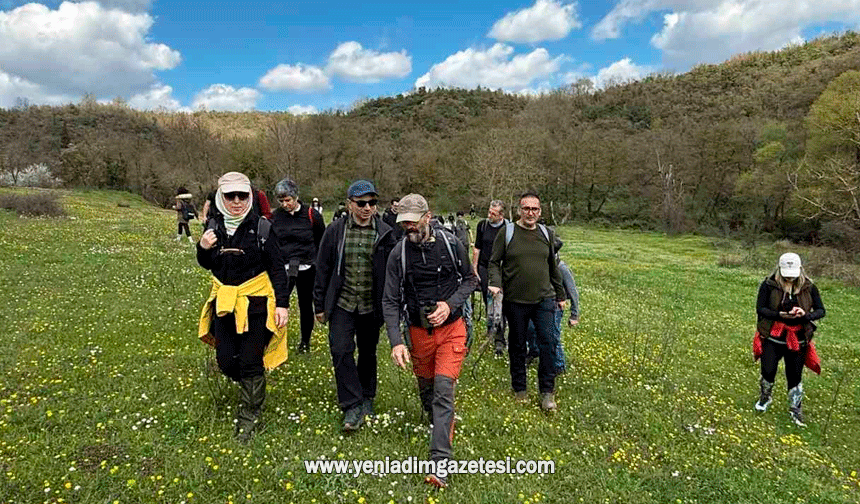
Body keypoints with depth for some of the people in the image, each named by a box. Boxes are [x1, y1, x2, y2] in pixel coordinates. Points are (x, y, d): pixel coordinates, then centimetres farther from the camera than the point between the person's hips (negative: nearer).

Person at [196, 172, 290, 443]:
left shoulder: (260, 227, -10)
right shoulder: (214, 225, 2)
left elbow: (277, 268, -7)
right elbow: (207, 264, 14)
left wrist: (282, 304, -12)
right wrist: (203, 248, -8)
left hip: (255, 303, -4)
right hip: (224, 302, 4)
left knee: (251, 362, 1)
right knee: (226, 361, 7)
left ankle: (249, 417, 20)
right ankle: (252, 387, 41)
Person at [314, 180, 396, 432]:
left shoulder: (385, 233, -3)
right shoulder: (335, 230, -2)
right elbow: (323, 269, 3)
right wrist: (320, 305, 4)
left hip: (372, 306, 0)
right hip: (342, 304, 0)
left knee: (368, 353, 14)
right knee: (341, 351, -10)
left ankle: (366, 399, 35)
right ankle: (353, 407, 1)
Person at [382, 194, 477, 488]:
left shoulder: (451, 244, -10)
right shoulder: (398, 254, -9)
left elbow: (470, 279, 3)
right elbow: (390, 301, -8)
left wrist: (450, 304, -16)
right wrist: (396, 342, -18)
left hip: (451, 329, -2)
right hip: (419, 331, 2)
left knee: (443, 390, -11)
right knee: (426, 389, 18)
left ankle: (440, 463, -8)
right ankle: (442, 424, 51)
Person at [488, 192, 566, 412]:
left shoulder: (546, 233, 8)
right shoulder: (507, 233, -2)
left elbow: (553, 267, 17)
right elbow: (494, 262, 1)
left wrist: (560, 295, 19)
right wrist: (496, 283, -17)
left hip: (544, 299, 2)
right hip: (515, 301, -2)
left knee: (547, 343, -3)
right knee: (517, 346, 10)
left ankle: (547, 392, 11)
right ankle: (519, 389, 27)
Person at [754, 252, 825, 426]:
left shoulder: (809, 287, -2)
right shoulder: (769, 285, -9)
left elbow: (821, 310, 0)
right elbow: (760, 308, -10)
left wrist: (805, 315, -22)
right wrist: (780, 315, -26)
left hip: (797, 339, 2)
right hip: (772, 337, -2)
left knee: (795, 376, 10)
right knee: (768, 371, 1)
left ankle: (796, 410, 29)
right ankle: (765, 397, 32)